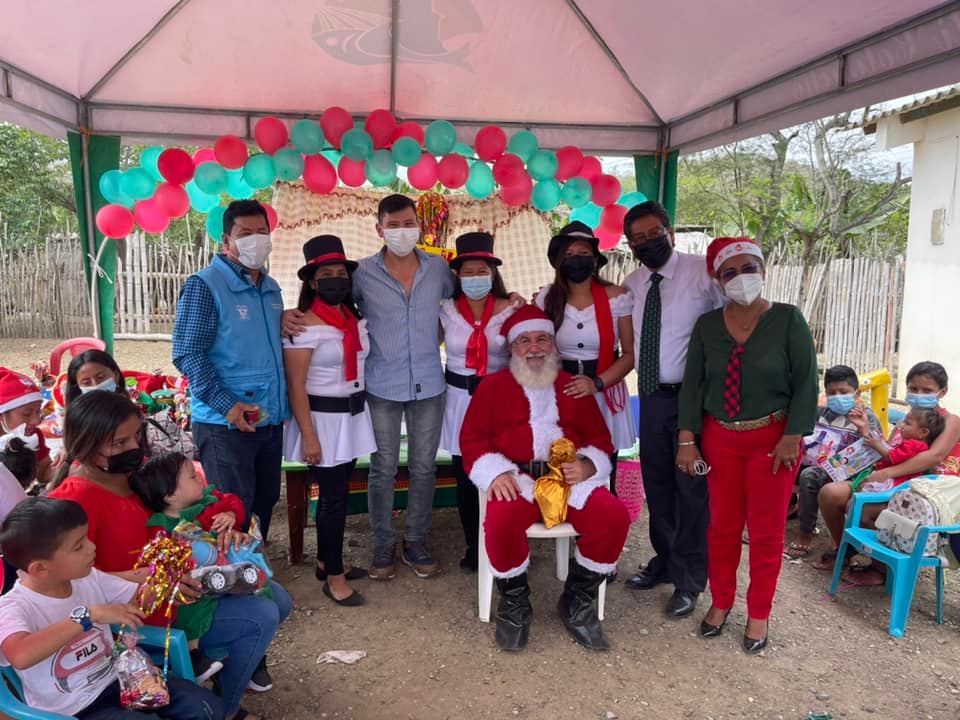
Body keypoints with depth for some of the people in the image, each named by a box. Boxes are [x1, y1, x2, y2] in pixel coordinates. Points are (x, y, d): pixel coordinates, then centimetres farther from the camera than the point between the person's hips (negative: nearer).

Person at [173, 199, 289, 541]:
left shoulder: (271, 289, 13)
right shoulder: (204, 285, -9)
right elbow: (187, 354, -15)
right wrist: (225, 405, -21)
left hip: (270, 420, 7)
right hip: (225, 424, -7)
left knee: (265, 504, 18)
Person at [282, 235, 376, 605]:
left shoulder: (356, 319, 7)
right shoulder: (304, 325, -15)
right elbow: (295, 386, -16)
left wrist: (363, 410, 12)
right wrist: (308, 436, -19)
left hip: (353, 416, 7)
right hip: (323, 418, -7)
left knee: (336, 491, 16)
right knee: (335, 496, -1)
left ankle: (325, 561, 31)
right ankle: (334, 577, 14)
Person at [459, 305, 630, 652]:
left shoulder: (573, 387, 21)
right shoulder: (493, 386, 15)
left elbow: (599, 437, 18)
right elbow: (472, 438, 7)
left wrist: (588, 465, -5)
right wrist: (494, 473, -11)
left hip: (571, 477, 2)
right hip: (516, 477, -2)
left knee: (614, 515, -25)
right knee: (501, 519, -35)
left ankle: (576, 603, -2)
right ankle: (514, 603, -6)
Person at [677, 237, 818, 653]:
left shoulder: (787, 320, -5)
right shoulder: (707, 326, 3)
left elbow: (806, 384, -7)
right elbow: (692, 385, 3)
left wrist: (792, 438, -13)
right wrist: (686, 440, -3)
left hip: (772, 439, -2)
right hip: (720, 439, 2)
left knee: (766, 531, 6)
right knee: (722, 525, 10)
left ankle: (759, 614, 23)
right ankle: (721, 602, 29)